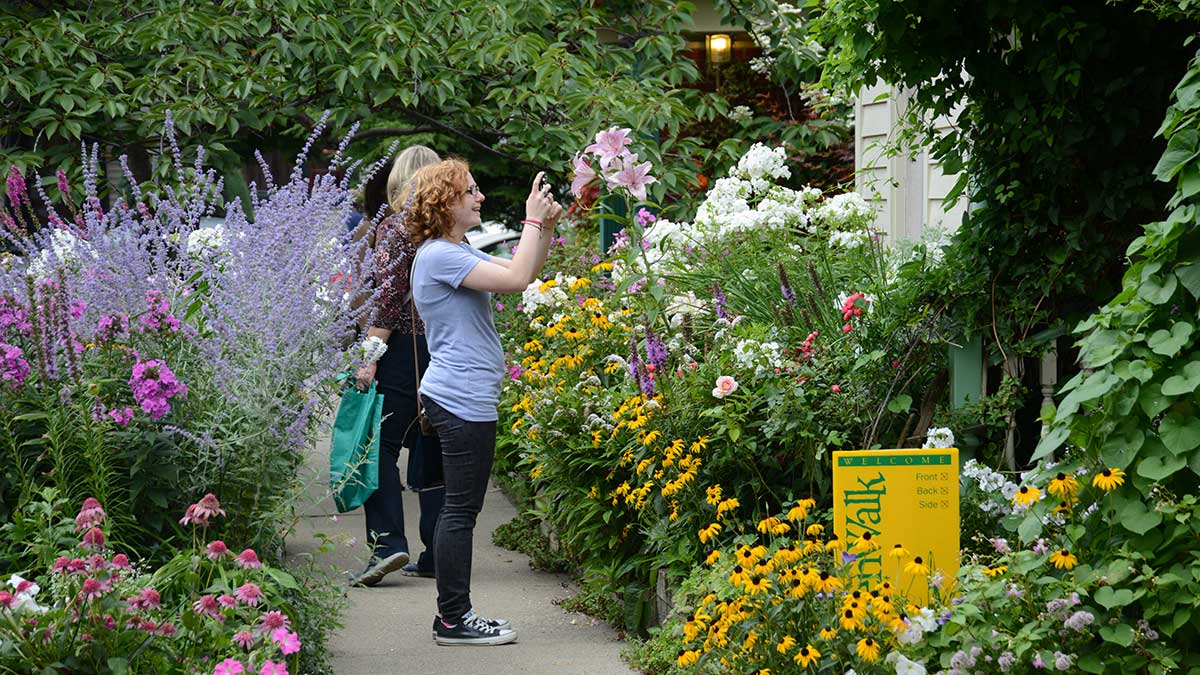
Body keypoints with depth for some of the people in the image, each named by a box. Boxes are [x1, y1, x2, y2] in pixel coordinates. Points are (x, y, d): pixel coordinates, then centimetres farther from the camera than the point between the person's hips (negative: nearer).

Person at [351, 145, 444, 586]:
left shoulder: (395, 228, -7)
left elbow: (388, 298, -15)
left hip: (405, 347, -6)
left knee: (382, 445, -3)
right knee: (433, 451, 10)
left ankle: (387, 544, -16)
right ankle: (437, 556, 12)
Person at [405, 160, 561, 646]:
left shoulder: (458, 253, 18)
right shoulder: (439, 255, -15)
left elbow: (524, 272, 21)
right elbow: (516, 279, -23)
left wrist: (546, 227, 7)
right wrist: (532, 220, -13)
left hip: (463, 399, 11)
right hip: (462, 400, -11)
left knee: (460, 509, 12)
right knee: (462, 510, -6)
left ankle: (454, 615, 17)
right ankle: (453, 620, -2)